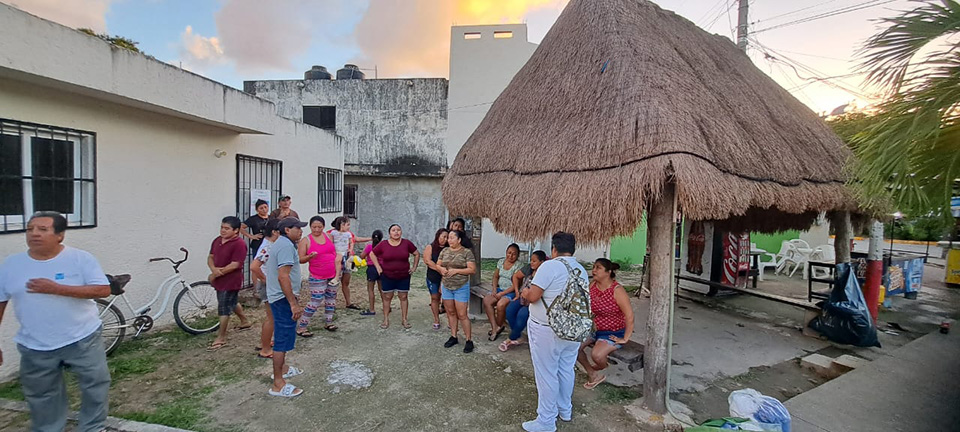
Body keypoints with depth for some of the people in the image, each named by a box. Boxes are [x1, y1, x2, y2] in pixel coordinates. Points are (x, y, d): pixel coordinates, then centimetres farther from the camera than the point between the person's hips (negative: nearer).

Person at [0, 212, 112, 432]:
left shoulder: (81, 258, -12)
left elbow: (103, 290, -18)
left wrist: (56, 288, -25)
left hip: (83, 340, -2)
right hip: (34, 347, 3)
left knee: (95, 385, 9)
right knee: (42, 397, 18)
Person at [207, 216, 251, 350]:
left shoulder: (239, 244, -21)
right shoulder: (217, 240, 5)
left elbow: (235, 265, -24)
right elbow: (210, 257, 8)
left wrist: (216, 274, -17)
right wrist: (213, 269, -13)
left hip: (231, 281, -8)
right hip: (220, 280, 9)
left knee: (223, 308, -1)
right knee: (232, 302, 25)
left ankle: (221, 338, 12)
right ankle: (245, 321, 46)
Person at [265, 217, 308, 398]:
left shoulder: (280, 243, 14)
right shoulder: (286, 246, -19)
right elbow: (283, 276, -27)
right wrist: (294, 304, -26)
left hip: (279, 297, 11)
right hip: (283, 298, -11)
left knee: (283, 335, 23)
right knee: (283, 338, -5)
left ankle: (281, 368, 39)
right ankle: (278, 384, 2)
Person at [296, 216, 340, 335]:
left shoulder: (328, 236, 5)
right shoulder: (306, 240, -8)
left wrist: (337, 256, -1)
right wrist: (310, 257, -26)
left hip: (333, 274, 6)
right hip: (317, 277, -6)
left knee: (331, 298, 15)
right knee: (315, 302, -8)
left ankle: (329, 322, 30)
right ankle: (301, 328, 3)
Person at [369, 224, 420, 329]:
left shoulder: (407, 243, -5)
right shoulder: (383, 244, -5)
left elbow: (417, 254, 6)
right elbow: (372, 254, 7)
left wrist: (414, 267, 2)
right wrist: (378, 267, 1)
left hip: (404, 276, 0)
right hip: (387, 277, 0)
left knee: (403, 297, 8)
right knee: (387, 297, 8)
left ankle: (404, 319, 19)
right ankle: (386, 320, 20)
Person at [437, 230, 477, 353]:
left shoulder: (467, 252, -11)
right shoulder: (444, 251, 5)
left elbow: (472, 270, -14)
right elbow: (437, 265, 13)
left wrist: (456, 270, -20)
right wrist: (441, 269, -10)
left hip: (461, 287, -5)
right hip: (446, 286, 5)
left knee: (462, 315, -4)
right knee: (450, 312, 14)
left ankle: (469, 340, 8)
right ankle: (453, 337, 27)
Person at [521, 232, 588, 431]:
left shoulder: (550, 266, -18)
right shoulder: (581, 270, 5)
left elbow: (533, 296, -20)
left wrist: (525, 293, 2)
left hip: (546, 331, -7)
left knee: (546, 375, 4)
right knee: (566, 371, 21)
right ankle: (565, 411, 38)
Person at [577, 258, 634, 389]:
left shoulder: (617, 290, -20)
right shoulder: (592, 286, -1)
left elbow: (629, 316, -21)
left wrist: (625, 339, -18)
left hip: (613, 333, -6)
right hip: (595, 329, 7)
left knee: (596, 355, -28)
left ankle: (598, 371, 11)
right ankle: (593, 375, 10)